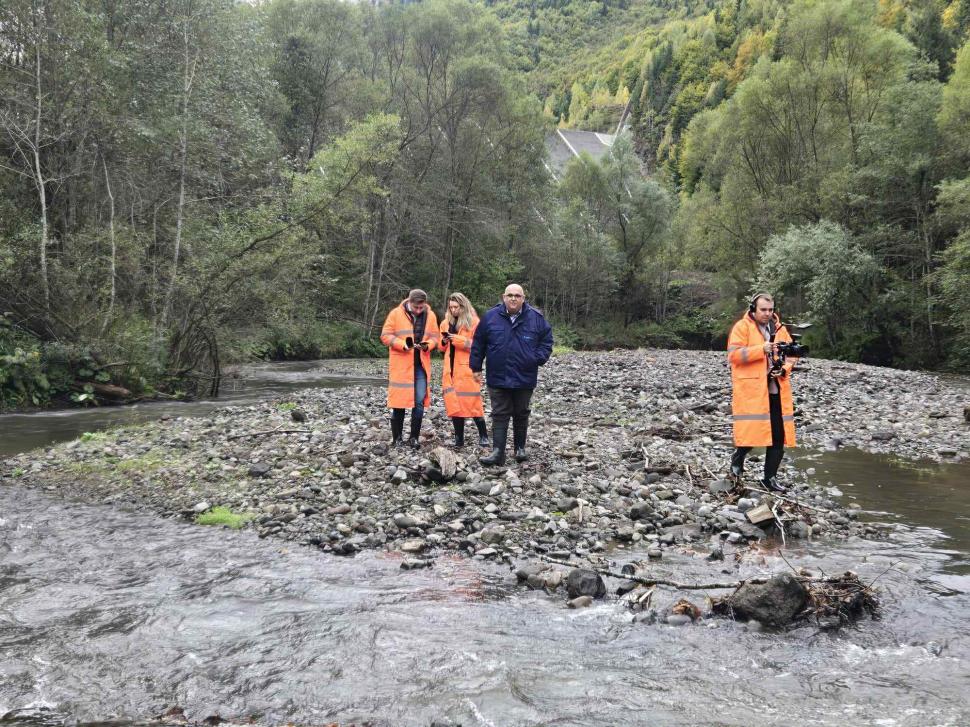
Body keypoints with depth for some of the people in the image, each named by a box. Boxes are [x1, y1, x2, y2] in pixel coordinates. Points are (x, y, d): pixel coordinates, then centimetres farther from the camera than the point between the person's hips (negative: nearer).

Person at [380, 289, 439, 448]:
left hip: (421, 365, 3)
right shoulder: (396, 314, -4)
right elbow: (385, 336, -5)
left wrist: (428, 345, -12)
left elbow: (435, 336, 11)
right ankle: (397, 437, 14)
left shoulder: (430, 315, 5)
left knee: (419, 401, 0)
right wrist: (403, 344, -19)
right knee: (399, 401, 3)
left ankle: (414, 437, 12)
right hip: (400, 365, -2)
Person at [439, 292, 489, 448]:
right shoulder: (446, 322, 14)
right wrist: (444, 341, -1)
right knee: (453, 403, 3)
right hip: (450, 368, 5)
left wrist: (457, 339, -18)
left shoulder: (473, 322, -4)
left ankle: (483, 435, 6)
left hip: (467, 369, -5)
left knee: (472, 402, -7)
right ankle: (459, 438, 10)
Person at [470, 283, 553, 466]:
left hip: (525, 378, 1)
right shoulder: (490, 317, -2)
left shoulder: (536, 318, -2)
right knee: (500, 415, 0)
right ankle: (498, 452, 0)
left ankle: (520, 448, 28)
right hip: (498, 378, 0)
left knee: (521, 415, 13)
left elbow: (546, 340, 8)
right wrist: (476, 367, 5)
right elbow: (478, 343, 6)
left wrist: (538, 358, -6)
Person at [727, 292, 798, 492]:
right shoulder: (742, 327, -2)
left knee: (779, 435, 5)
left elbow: (791, 354, 16)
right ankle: (738, 457, 22)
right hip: (751, 390, -6)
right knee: (751, 431, -10)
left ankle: (770, 477, 17)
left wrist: (784, 368, -4)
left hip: (777, 391, 6)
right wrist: (761, 349, -20)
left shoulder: (779, 328, 15)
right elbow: (733, 354, -13)